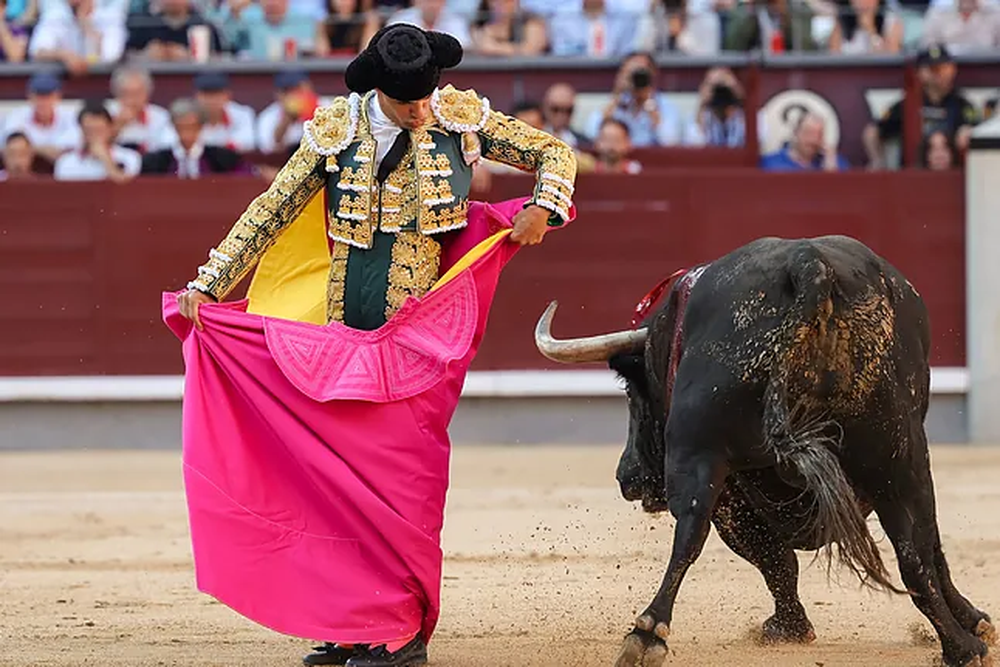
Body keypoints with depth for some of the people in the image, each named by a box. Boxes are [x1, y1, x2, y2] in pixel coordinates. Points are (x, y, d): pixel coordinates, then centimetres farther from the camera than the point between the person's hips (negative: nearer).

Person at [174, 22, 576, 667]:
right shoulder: (336, 130, 3)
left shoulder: (462, 117, 1)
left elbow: (555, 152, 12)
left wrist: (543, 208, -8)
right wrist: (206, 285, 0)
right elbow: (271, 212, 6)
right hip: (349, 324, 3)